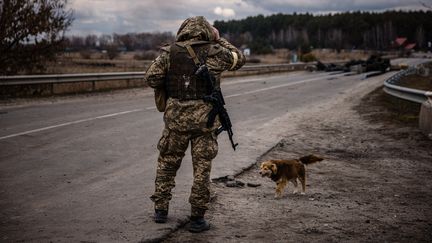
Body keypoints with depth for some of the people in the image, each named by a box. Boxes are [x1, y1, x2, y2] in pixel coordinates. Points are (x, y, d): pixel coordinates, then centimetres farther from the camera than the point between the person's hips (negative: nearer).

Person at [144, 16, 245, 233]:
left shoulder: (170, 52, 0)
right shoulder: (215, 52, -2)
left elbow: (151, 79, -3)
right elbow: (239, 59, 15)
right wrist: (219, 40, 19)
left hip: (176, 117, 1)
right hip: (205, 118, -1)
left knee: (167, 164, 17)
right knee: (202, 168, 7)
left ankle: (161, 210, 22)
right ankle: (197, 218, 9)